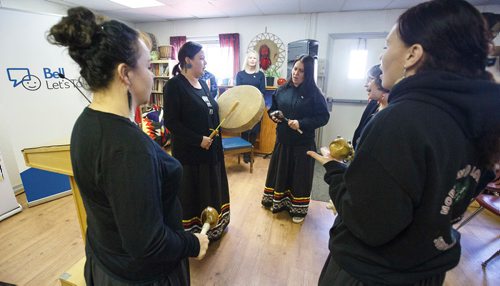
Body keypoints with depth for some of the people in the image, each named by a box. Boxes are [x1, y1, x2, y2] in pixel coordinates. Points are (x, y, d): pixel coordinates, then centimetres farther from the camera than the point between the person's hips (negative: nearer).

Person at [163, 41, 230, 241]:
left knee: (211, 189, 19)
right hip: (189, 152, -8)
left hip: (211, 148, 8)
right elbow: (171, 122, -18)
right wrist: (198, 140, -20)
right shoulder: (174, 85, -13)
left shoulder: (202, 84, 11)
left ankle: (211, 228, 39)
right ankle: (194, 234, 28)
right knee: (192, 193, 7)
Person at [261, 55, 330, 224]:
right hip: (282, 140, 5)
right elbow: (272, 108, 16)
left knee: (300, 175, 6)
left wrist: (301, 123, -22)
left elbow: (324, 117, -11)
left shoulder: (314, 93, -9)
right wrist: (273, 115, -7)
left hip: (303, 143, -4)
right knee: (280, 171, 16)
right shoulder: (282, 89, 4)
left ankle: (298, 209, 25)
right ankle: (277, 202, 36)